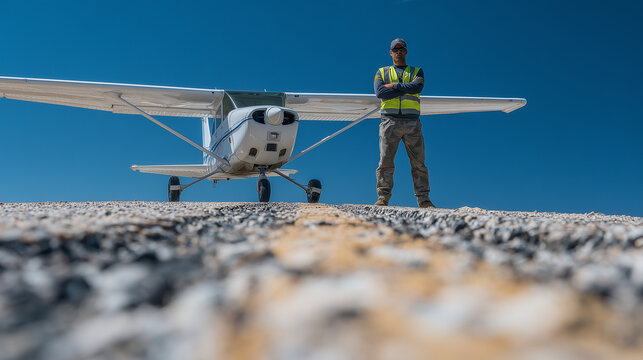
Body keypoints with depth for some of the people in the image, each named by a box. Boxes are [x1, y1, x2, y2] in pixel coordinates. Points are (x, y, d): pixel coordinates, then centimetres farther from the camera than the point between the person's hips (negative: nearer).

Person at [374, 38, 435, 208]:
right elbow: (379, 92, -3)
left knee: (418, 163, -2)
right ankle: (383, 198, -4)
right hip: (390, 121, 0)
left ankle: (423, 199, 1)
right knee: (385, 161, -7)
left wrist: (394, 86, -4)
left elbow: (417, 87, -5)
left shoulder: (417, 71, 19)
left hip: (412, 123, 1)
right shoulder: (382, 72, 18)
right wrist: (406, 89, -4)